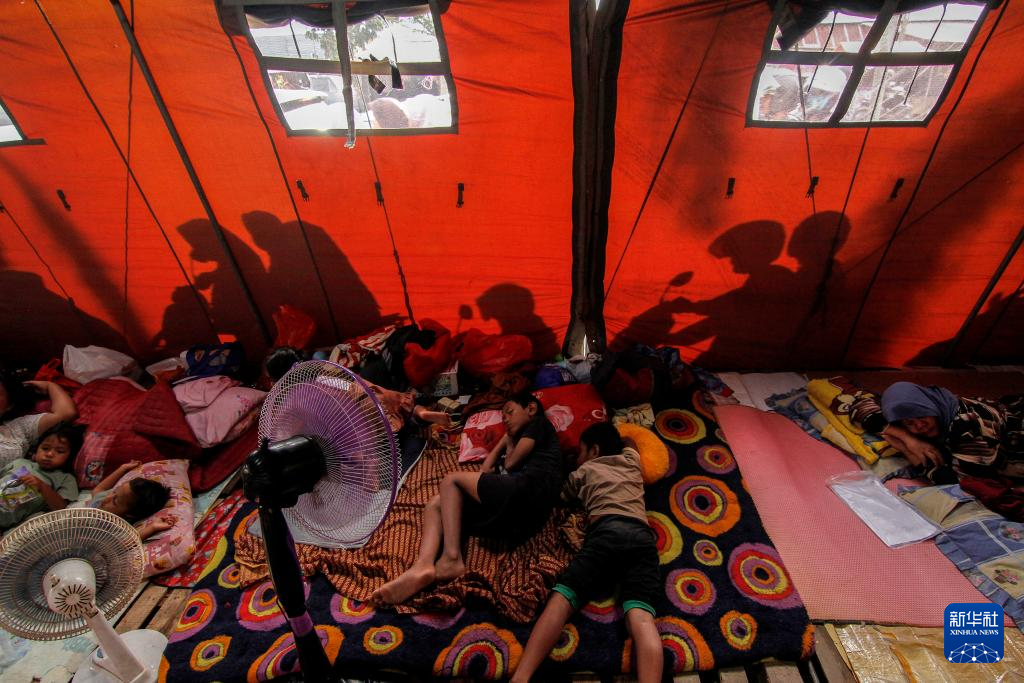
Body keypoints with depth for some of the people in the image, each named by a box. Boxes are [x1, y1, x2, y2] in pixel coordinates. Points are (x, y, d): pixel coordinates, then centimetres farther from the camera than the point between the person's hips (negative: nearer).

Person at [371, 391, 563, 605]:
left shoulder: (540, 423, 15)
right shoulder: (516, 444, 36)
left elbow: (510, 464, 3)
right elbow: (484, 473, 25)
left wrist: (510, 446, 24)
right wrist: (506, 439, 32)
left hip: (528, 491, -8)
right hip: (516, 518, 8)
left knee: (451, 480, -3)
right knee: (435, 505, 1)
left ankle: (452, 559, -16)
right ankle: (423, 566, -24)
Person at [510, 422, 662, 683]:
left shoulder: (585, 470, 27)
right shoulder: (631, 461, 34)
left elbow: (561, 494, 43)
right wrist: (613, 437, 65)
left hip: (607, 532, -3)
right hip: (642, 537, 3)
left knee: (560, 598, -12)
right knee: (641, 617, -16)